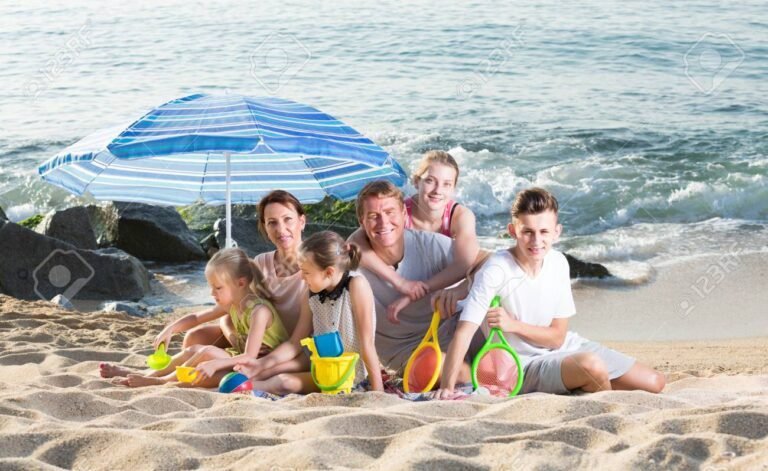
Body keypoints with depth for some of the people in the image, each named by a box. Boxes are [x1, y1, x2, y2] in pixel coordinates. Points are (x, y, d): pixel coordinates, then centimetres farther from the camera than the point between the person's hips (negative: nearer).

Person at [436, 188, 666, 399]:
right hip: (527, 366, -6)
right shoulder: (497, 270, -24)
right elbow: (464, 332, -30)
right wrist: (447, 388, -40)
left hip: (566, 348, 6)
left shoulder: (558, 262, -7)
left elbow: (557, 336, -6)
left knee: (655, 383, 1)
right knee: (591, 366, -34)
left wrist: (514, 325, -22)